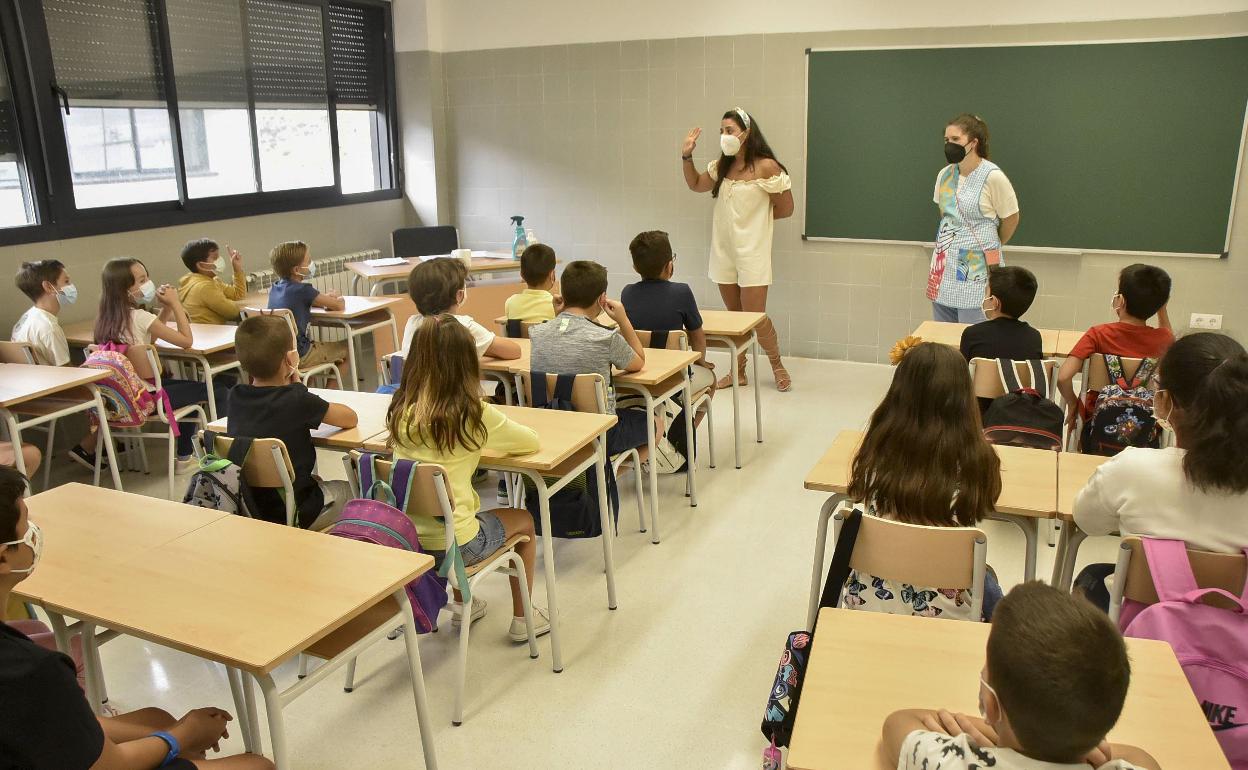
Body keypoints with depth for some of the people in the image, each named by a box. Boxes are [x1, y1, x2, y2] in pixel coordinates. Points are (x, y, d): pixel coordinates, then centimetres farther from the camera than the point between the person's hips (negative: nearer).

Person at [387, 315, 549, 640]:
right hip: (452, 546, -5)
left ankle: (463, 604, 43)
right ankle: (521, 619, 33)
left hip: (405, 540, 5)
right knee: (523, 520, 23)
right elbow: (531, 441, -1)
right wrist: (493, 435, 15)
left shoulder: (402, 411, -3)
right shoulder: (473, 414, -16)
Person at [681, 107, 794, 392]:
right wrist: (686, 156, 6)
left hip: (752, 251, -6)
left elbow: (786, 208, -5)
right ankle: (738, 371, 23)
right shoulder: (722, 166, 6)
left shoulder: (766, 166, -12)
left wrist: (755, 217, 5)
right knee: (734, 315, 13)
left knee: (755, 316, -4)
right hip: (724, 250, 6)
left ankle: (777, 365, 18)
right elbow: (696, 185, 21)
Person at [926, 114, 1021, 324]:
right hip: (945, 265, 6)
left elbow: (1011, 218, -1)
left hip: (977, 267, -6)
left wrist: (991, 246, 13)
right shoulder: (944, 175, 6)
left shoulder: (993, 176, -12)